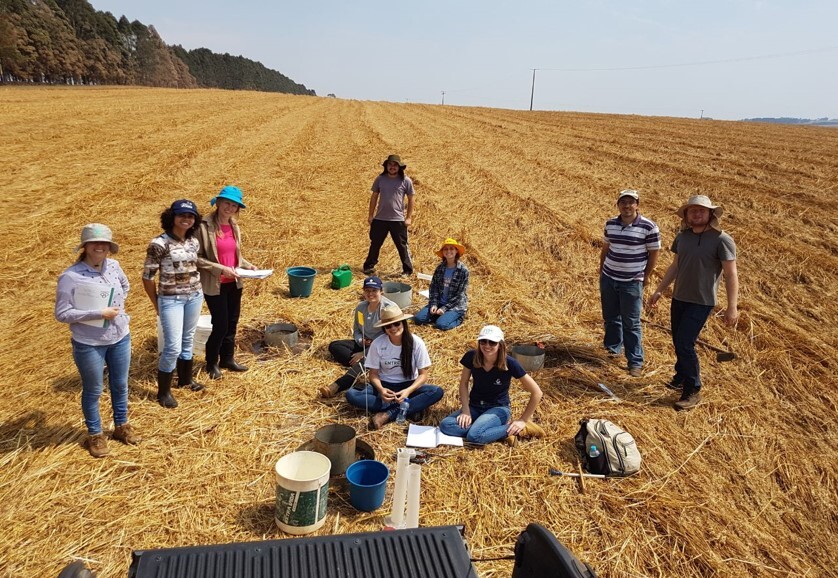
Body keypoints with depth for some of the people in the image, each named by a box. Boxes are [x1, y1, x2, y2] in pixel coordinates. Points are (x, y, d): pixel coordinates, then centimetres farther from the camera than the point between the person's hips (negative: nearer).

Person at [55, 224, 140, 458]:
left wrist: (118, 306, 4)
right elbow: (61, 313, -18)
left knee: (120, 385, 20)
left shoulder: (113, 265, -4)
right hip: (89, 344, -5)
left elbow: (125, 286, 18)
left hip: (120, 338, 5)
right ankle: (95, 435, 32)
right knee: (93, 391, 13)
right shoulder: (70, 276, -20)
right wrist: (98, 313, -23)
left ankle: (121, 426, 40)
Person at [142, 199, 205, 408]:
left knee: (188, 340, 17)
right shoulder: (159, 244, -15)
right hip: (171, 299, -6)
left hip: (194, 296, 6)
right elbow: (147, 277, -10)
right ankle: (163, 391, 10)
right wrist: (157, 305, -2)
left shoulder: (193, 242, 3)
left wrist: (196, 291, 10)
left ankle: (185, 379, 36)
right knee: (173, 347, -6)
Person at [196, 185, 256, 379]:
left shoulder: (234, 227, 7)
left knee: (232, 323, 16)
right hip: (215, 285, -7)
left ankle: (227, 359, 34)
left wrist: (246, 264, 1)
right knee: (220, 326, 0)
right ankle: (211, 363, 22)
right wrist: (220, 269, -22)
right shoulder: (205, 226, -15)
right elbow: (197, 258, -15)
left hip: (234, 284, 7)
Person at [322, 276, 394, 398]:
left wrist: (364, 353, -20)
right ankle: (361, 366, -28)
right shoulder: (361, 307, 2)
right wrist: (362, 341, -15)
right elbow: (356, 331, 11)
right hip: (365, 345, 8)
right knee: (334, 346, -8)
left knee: (365, 361, -38)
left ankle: (336, 387, -53)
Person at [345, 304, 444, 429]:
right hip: (385, 385, 1)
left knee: (437, 392, -30)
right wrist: (381, 390, -27)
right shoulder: (377, 344, -14)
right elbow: (373, 374, -5)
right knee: (351, 395, -27)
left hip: (408, 386, 0)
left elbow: (423, 375, -10)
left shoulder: (416, 342, -15)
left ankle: (387, 414, -29)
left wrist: (408, 391, -29)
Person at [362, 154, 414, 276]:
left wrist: (409, 217, -3)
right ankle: (369, 267, 28)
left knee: (402, 246, 4)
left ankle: (408, 270, 15)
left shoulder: (405, 181, -5)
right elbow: (374, 196, 9)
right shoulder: (380, 179, 2)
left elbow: (410, 199, 1)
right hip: (380, 219, 3)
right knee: (375, 244, 13)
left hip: (398, 220, -3)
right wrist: (371, 215, 8)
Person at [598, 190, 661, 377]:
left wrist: (646, 276, -1)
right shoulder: (610, 224, 2)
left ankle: (635, 363, 8)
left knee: (631, 324, -1)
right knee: (610, 318, 15)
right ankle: (613, 349, 34)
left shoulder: (649, 227, -12)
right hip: (608, 278, 5)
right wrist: (601, 269, 16)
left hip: (632, 282, -4)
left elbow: (654, 253, -4)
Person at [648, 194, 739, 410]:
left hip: (701, 302, -6)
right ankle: (682, 377, 37)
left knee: (685, 344, -10)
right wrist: (659, 290, 14)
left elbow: (731, 275, -14)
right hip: (678, 298, 6)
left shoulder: (721, 240, -14)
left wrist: (732, 307, -18)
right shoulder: (682, 237, 4)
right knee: (679, 342, 15)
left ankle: (693, 391, 4)